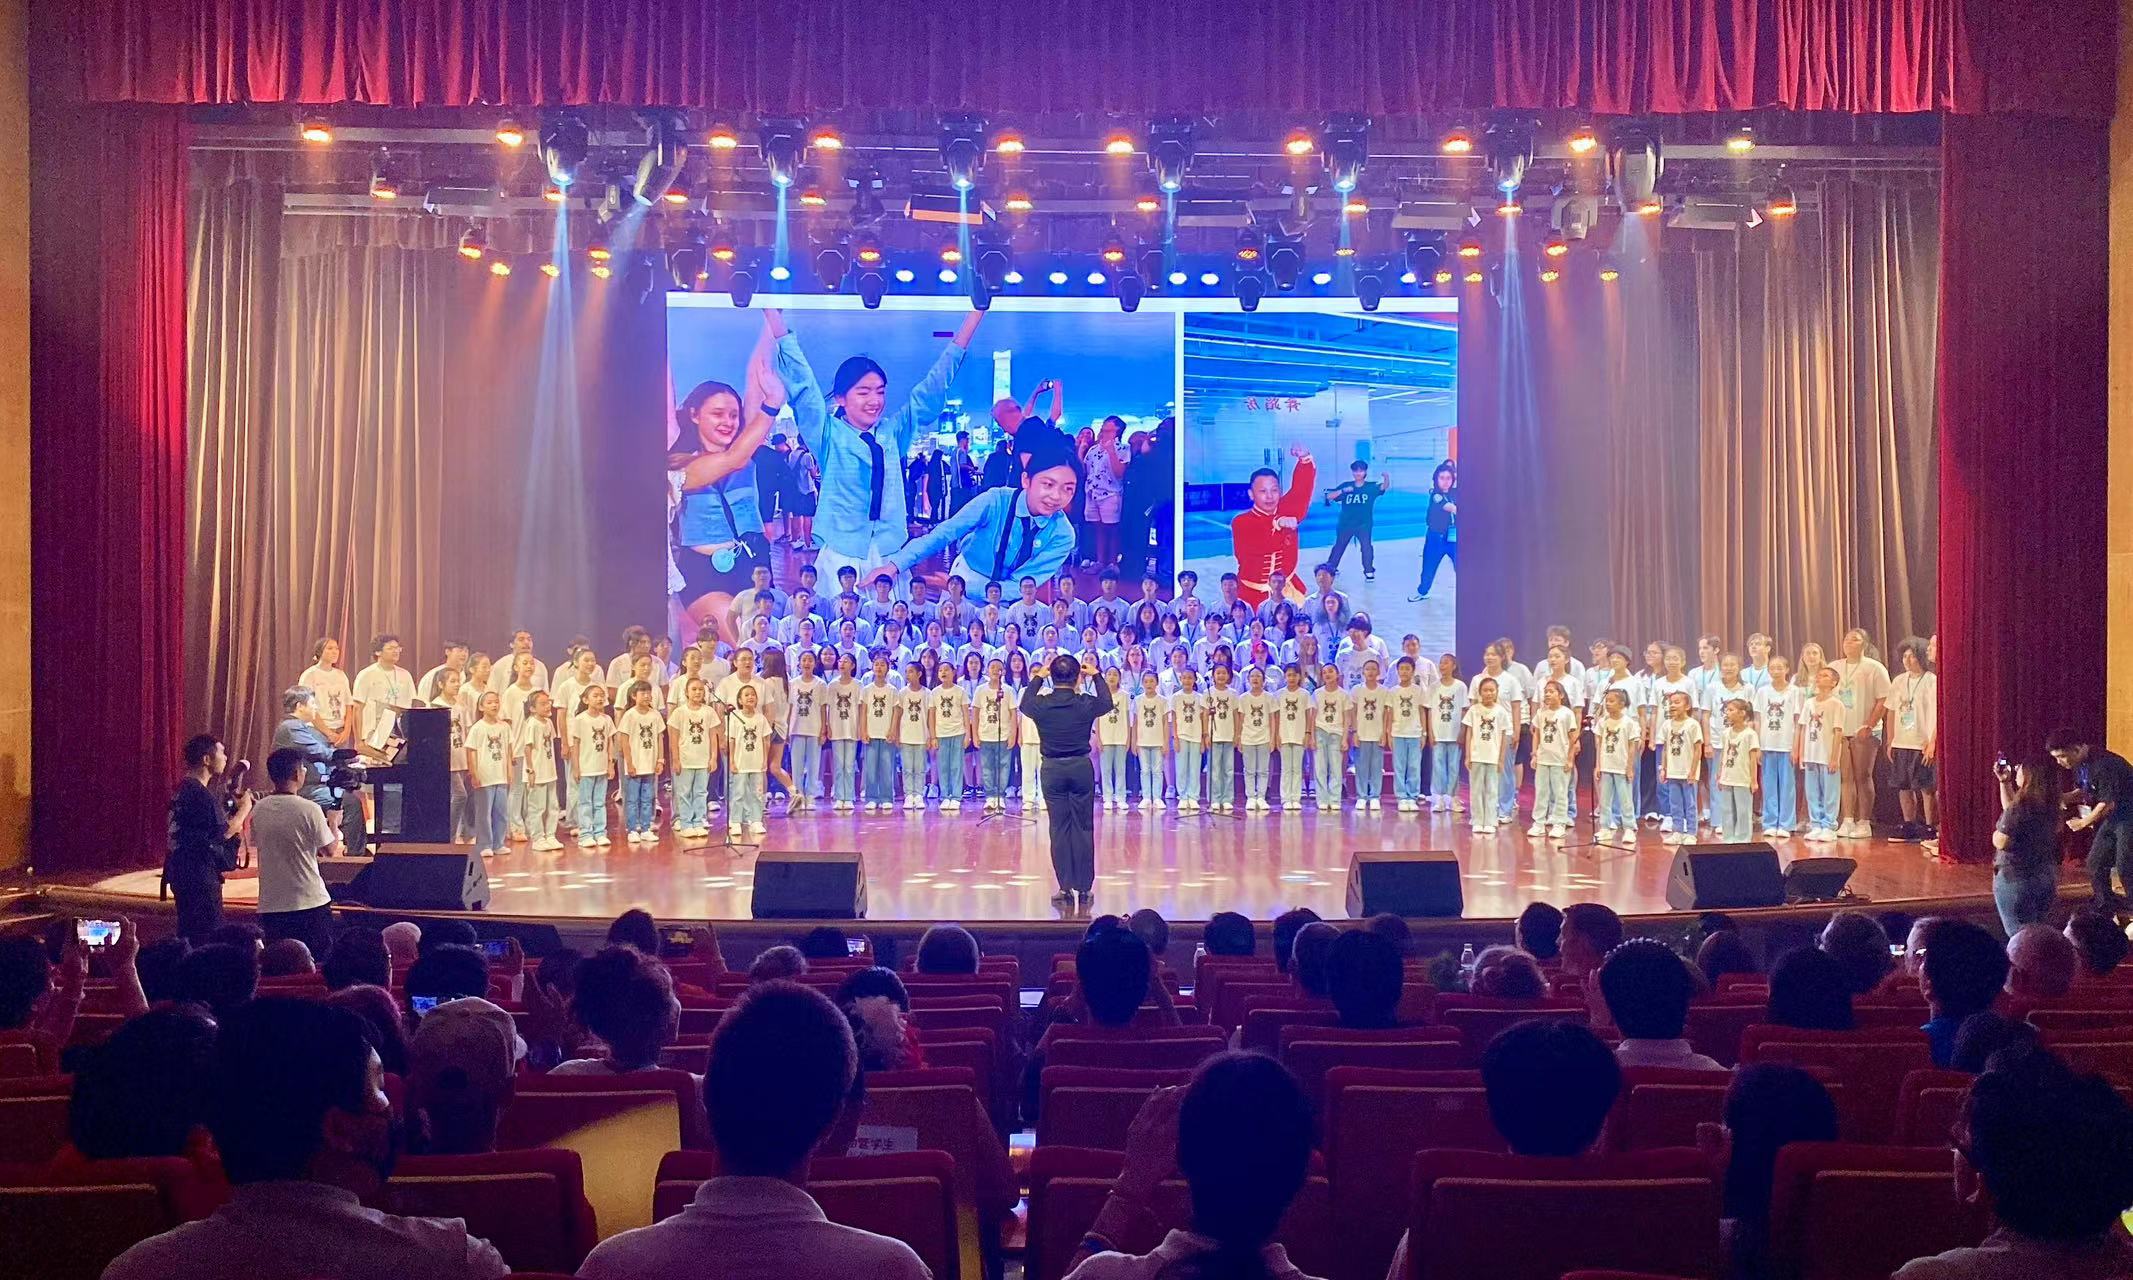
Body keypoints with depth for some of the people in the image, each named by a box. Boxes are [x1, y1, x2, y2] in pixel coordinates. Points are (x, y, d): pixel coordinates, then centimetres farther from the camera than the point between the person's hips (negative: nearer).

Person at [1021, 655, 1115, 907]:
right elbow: (1107, 703, 14)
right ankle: (1084, 888, 8)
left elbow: (1024, 704, 17)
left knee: (1059, 828, 6)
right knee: (1083, 827, 6)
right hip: (1081, 767, 0)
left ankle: (1066, 887, 6)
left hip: (1052, 769, 0)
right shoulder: (1086, 704, -9)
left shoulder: (1041, 705, -8)